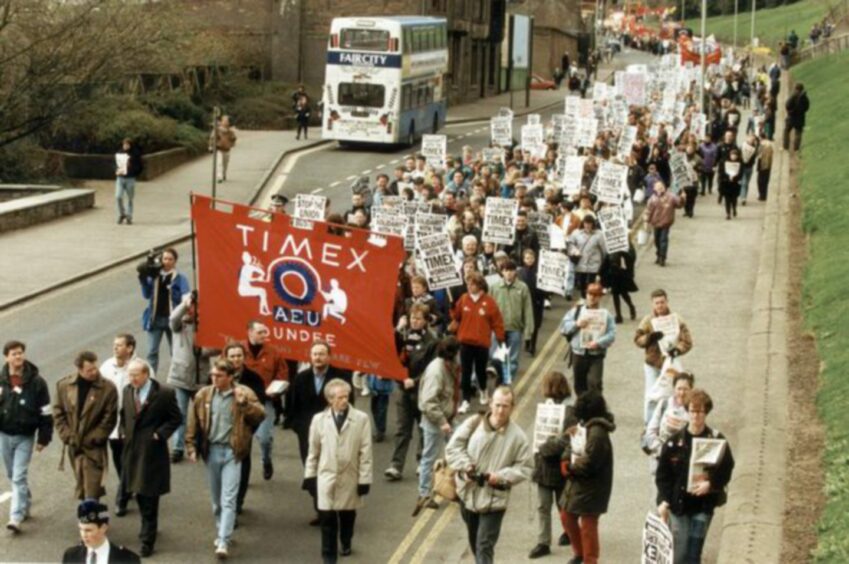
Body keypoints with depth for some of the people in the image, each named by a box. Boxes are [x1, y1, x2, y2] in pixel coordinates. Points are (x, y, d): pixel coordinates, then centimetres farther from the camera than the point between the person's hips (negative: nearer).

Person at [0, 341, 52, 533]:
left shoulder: (36, 382, -10)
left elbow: (45, 413, -6)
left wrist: (43, 438, -7)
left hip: (25, 436, -3)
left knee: (19, 477, -9)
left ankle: (16, 517, -11)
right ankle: (25, 505, 34)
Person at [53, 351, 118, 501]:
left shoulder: (108, 388, -11)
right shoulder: (64, 385, -1)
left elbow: (110, 418, -9)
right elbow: (58, 413, 4)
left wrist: (93, 439, -13)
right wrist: (67, 436, -6)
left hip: (94, 448, -4)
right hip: (74, 446, 4)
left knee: (92, 492, -9)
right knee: (81, 488, 16)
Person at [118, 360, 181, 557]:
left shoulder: (164, 393, -12)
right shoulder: (127, 391, 5)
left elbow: (176, 418, -4)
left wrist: (160, 434, -12)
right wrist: (124, 432, 6)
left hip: (152, 451, -5)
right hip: (132, 449, 6)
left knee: (149, 497, -2)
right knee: (138, 492, 14)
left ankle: (147, 539, 6)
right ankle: (149, 528, 34)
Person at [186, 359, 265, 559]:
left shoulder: (244, 393, -4)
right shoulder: (203, 395, 4)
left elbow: (260, 416, -11)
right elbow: (194, 424, 8)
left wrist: (244, 403, -25)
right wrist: (191, 447, 3)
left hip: (232, 452, -3)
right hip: (211, 450, 3)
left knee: (228, 499, -9)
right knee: (216, 498, 14)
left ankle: (223, 542, -12)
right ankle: (221, 532, 31)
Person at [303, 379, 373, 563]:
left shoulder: (361, 419, -10)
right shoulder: (319, 419, -3)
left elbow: (365, 451, -7)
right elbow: (313, 450, 5)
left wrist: (365, 478, -6)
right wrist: (309, 475, 6)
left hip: (350, 477, 0)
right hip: (326, 477, 0)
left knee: (347, 516, 17)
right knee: (328, 518, -1)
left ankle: (346, 543, 43)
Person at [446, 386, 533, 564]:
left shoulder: (517, 436, -11)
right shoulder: (473, 424, -6)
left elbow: (525, 467, -5)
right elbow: (453, 447, -1)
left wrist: (502, 476, -19)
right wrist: (465, 466, -17)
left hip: (494, 500, -4)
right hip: (468, 494, 4)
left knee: (485, 546, -9)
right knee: (474, 541, 23)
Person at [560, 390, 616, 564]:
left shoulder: (597, 432, -24)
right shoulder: (589, 427, 7)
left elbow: (589, 462, -26)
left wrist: (569, 467, -12)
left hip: (591, 487, -10)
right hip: (579, 483, 10)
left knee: (587, 525, 1)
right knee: (568, 516, 19)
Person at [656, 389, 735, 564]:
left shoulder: (716, 440, -2)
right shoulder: (674, 441, -1)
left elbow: (726, 471, 1)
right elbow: (663, 474, 1)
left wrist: (710, 484, -16)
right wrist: (663, 500, -9)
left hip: (703, 505, 0)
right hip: (678, 503, 0)